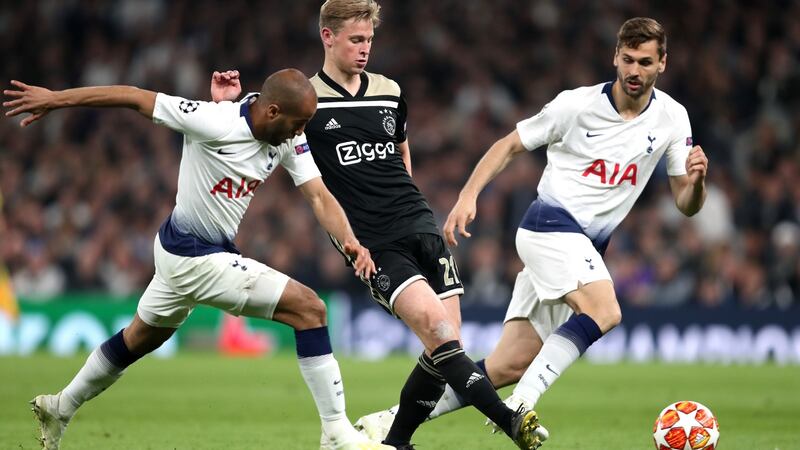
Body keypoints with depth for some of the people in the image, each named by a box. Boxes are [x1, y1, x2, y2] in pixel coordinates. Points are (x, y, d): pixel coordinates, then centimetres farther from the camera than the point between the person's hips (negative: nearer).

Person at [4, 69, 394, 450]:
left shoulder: (289, 139, -6)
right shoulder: (215, 123, -26)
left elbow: (318, 196, -8)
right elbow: (135, 97, -19)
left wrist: (350, 242, -27)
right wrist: (55, 99, -13)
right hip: (197, 259, -9)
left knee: (138, 339, 28)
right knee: (309, 309, -15)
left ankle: (59, 408, 46)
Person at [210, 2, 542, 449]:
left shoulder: (390, 92, 12)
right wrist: (226, 106, -14)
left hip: (420, 226, 5)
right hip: (373, 244, -5)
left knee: (447, 343, -2)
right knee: (437, 327, -23)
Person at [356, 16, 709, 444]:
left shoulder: (671, 118, 4)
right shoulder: (577, 104, -7)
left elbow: (686, 204, 5)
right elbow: (510, 145, 3)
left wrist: (696, 179, -18)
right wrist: (468, 195, -10)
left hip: (586, 249, 5)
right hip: (549, 225, -5)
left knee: (509, 366, 0)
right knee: (605, 312, -32)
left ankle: (393, 421, 6)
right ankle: (521, 404, -32)